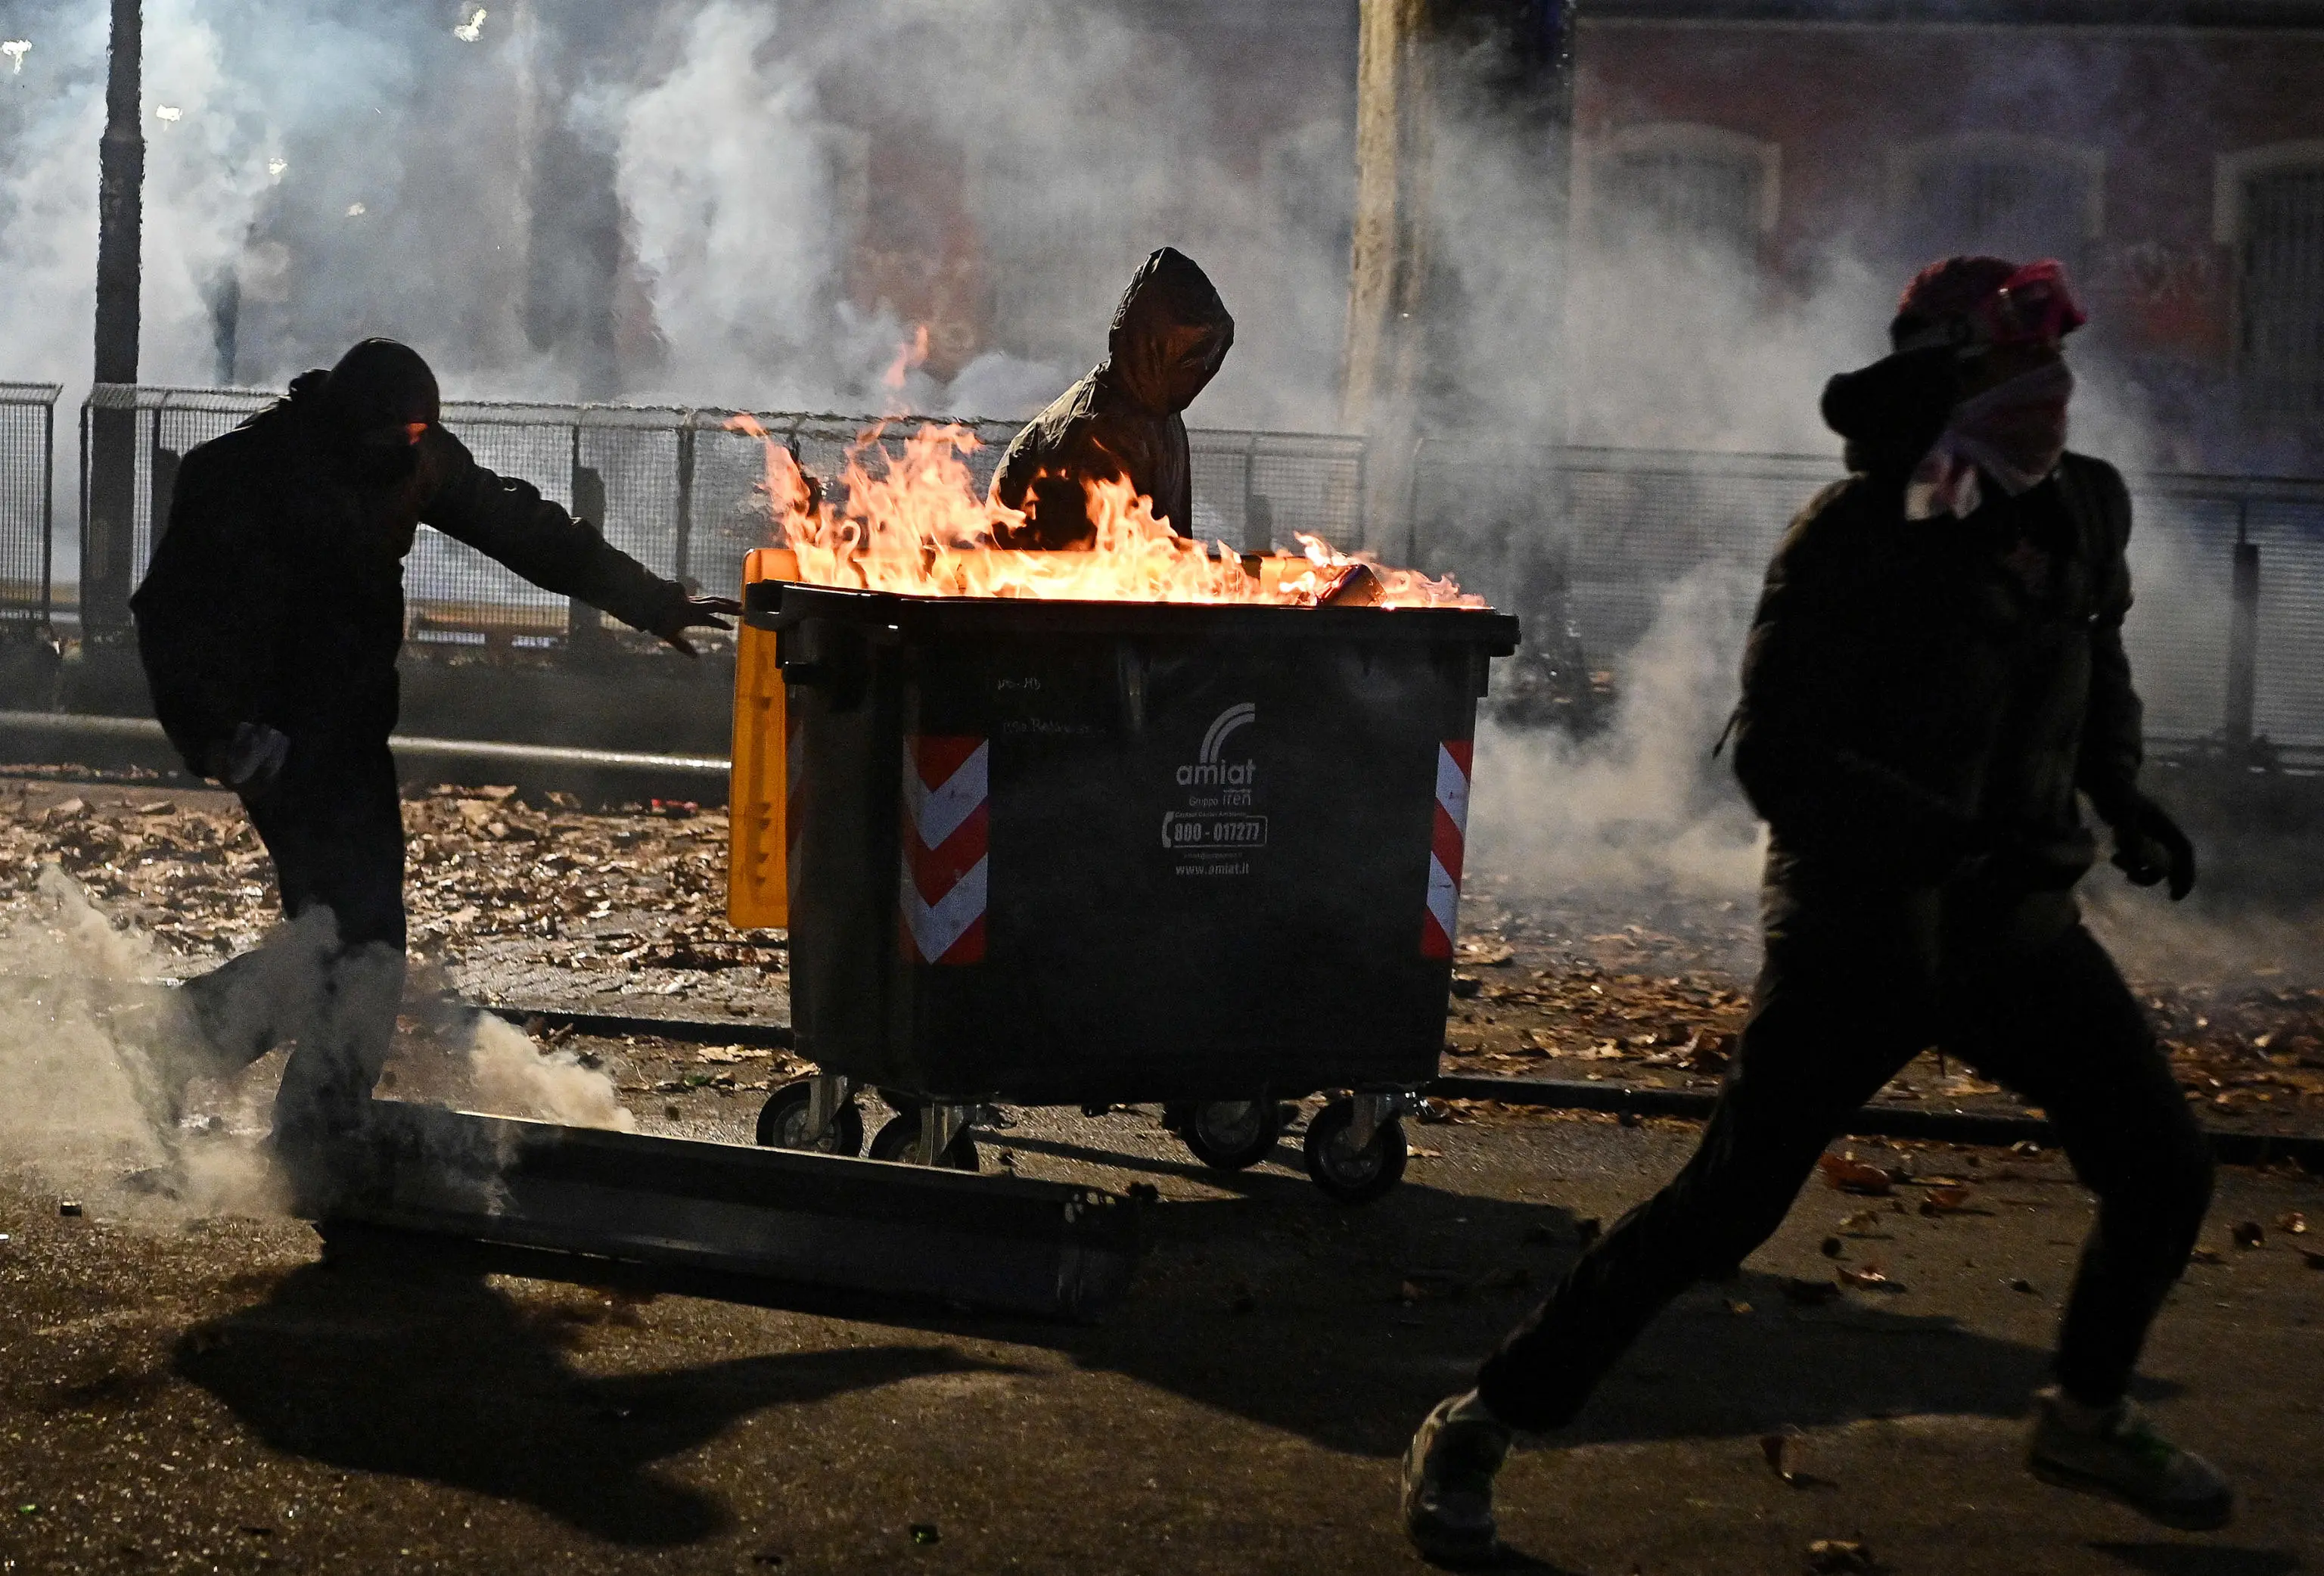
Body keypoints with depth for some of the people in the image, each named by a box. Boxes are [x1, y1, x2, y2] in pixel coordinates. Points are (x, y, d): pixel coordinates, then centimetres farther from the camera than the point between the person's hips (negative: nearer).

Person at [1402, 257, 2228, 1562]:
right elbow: (1777, 755, -21)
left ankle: (2089, 1417, 34)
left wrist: (2121, 794, 7)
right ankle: (1478, 1432, 1)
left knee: (2163, 1173, 8)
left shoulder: (2086, 512, 2)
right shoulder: (1855, 539, -18)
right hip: (1859, 927, -7)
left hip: (2020, 919, 7)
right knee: (1725, 1208, -9)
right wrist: (1956, 837, -30)